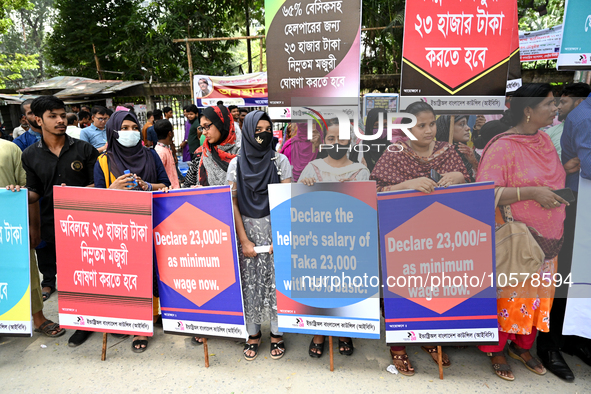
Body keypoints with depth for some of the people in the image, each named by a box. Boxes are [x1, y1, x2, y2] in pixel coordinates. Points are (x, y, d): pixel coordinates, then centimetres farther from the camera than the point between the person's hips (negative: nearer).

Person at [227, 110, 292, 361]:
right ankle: (253, 334, 23)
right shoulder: (236, 164, 2)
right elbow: (233, 203, -1)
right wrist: (244, 240, -8)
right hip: (248, 230, 1)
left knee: (275, 280, 3)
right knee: (250, 282, 6)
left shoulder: (280, 160, 0)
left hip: (275, 229, -1)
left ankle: (277, 334, 20)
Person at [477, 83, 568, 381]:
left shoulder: (545, 140, 6)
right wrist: (531, 193, -30)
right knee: (507, 295, 6)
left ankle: (522, 347, 38)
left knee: (537, 294, 17)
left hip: (546, 239, 7)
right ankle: (496, 351, 28)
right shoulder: (502, 147, -18)